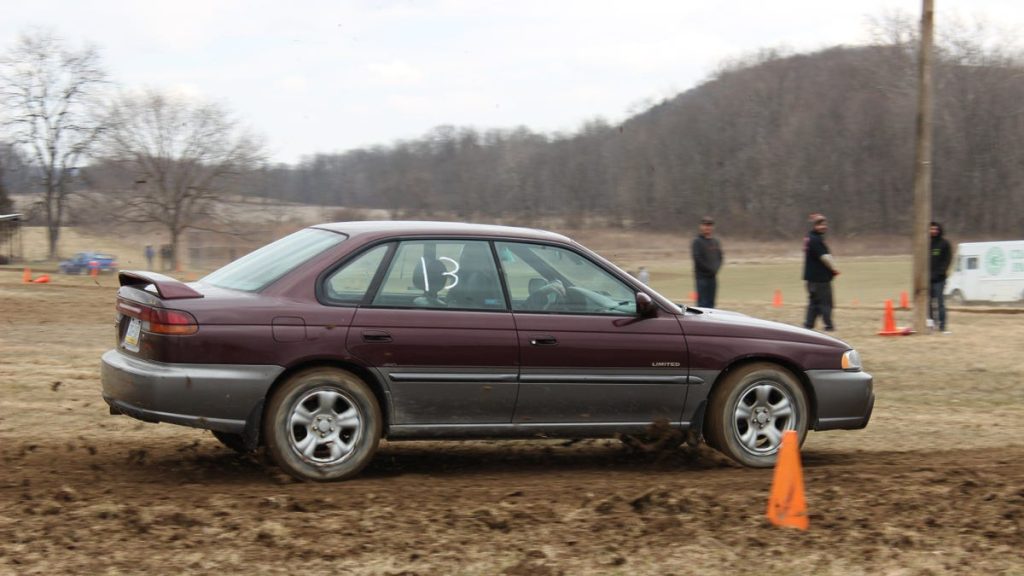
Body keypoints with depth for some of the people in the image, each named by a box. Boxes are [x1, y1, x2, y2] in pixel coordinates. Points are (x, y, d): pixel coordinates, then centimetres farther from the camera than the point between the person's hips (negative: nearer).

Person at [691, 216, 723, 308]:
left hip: (713, 277, 6)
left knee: (711, 303, 7)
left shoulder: (716, 242, 14)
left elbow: (720, 256, 15)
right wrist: (710, 269, -12)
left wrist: (715, 268, -3)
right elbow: (697, 259, -13)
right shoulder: (697, 242, -5)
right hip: (702, 276, -6)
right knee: (702, 303, -9)